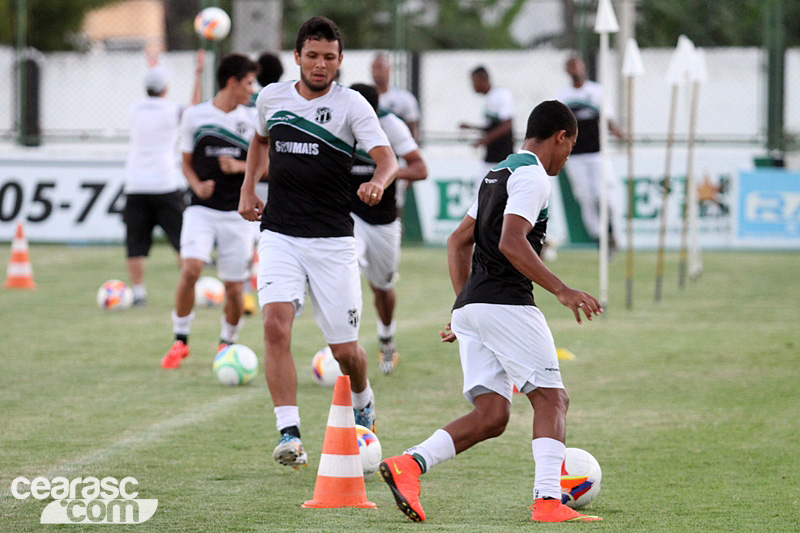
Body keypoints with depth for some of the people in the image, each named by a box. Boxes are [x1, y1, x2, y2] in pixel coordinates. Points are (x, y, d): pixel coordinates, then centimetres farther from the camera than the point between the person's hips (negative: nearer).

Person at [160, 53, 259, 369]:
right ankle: (180, 341, -6)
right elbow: (187, 162, 11)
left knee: (234, 285, 1)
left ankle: (227, 345, 24)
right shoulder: (195, 116, 3)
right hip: (202, 209, -1)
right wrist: (198, 185, -9)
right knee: (190, 268, -21)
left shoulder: (253, 119, 5)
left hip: (238, 213, 1)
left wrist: (240, 166, -10)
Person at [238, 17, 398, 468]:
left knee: (345, 351, 4)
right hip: (280, 237, 2)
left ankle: (363, 402, 39)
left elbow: (387, 157, -17)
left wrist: (379, 181, -39)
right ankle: (290, 435, -24)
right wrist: (248, 188, 17)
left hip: (333, 240, -2)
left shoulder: (351, 104, -5)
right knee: (276, 325, -22)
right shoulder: (272, 97, 7)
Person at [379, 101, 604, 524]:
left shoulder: (498, 173, 23)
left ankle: (409, 463, -14)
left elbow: (458, 242, 25)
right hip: (506, 303, -9)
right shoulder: (532, 175, -6)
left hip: (470, 305, 9)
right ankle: (548, 500, -15)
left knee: (491, 415, 2)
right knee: (551, 398, -4)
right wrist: (562, 290, -20)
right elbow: (511, 243, -20)